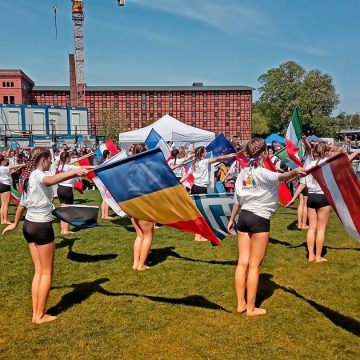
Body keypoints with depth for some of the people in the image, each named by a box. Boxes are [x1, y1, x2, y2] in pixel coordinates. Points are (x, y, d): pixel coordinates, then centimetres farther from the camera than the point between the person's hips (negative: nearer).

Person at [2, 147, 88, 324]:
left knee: (38, 271, 15)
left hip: (28, 225, 9)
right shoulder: (39, 175, -15)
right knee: (47, 272, 4)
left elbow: (22, 205, 22)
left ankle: (35, 313, 20)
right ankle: (40, 315, 12)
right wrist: (74, 172, -58)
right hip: (42, 227, -9)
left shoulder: (29, 178, 11)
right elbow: (50, 180, -42)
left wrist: (15, 223, 38)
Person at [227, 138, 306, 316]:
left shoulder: (243, 172, 9)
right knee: (254, 266, 2)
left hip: (243, 216, 7)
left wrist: (231, 219, 22)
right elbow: (279, 177, -35)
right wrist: (294, 172, -52)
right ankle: (251, 308, 11)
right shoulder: (262, 172, -12)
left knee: (242, 262, 10)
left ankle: (240, 304, 18)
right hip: (259, 219, -7)